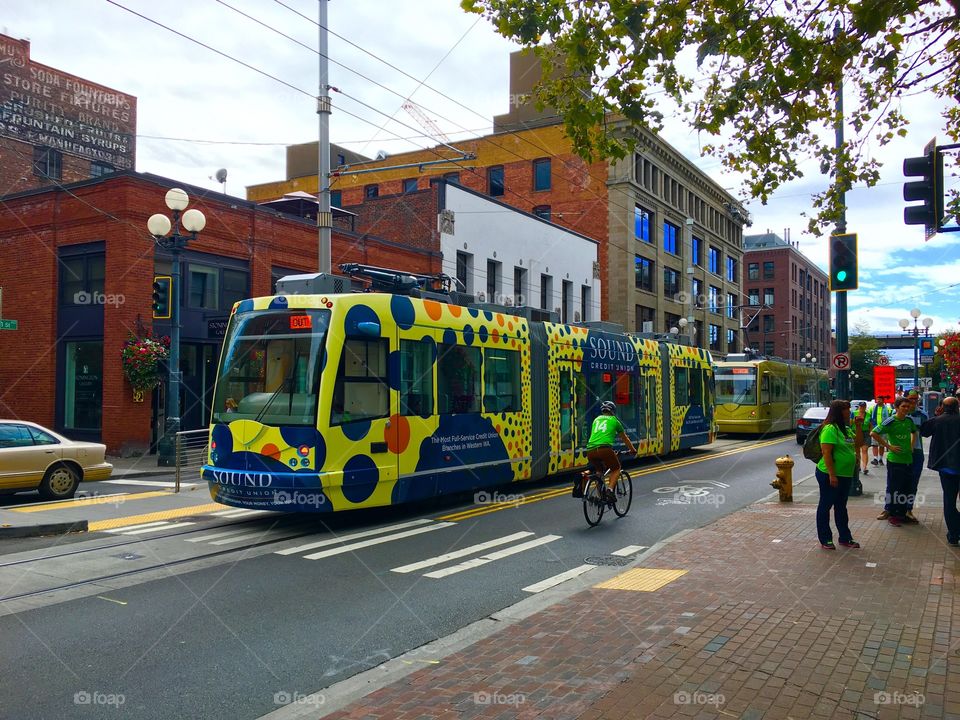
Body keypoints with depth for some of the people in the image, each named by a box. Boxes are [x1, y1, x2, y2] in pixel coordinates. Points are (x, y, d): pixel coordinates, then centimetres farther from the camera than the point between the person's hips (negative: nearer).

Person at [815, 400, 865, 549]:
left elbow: (859, 443, 16)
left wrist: (858, 425, 4)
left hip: (845, 475, 9)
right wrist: (832, 475, -24)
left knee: (841, 506, 17)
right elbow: (826, 453, -22)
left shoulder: (846, 429, 10)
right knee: (825, 506, 4)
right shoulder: (830, 429, -18)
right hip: (829, 475, -9)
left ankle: (845, 537, 28)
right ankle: (825, 539, 12)